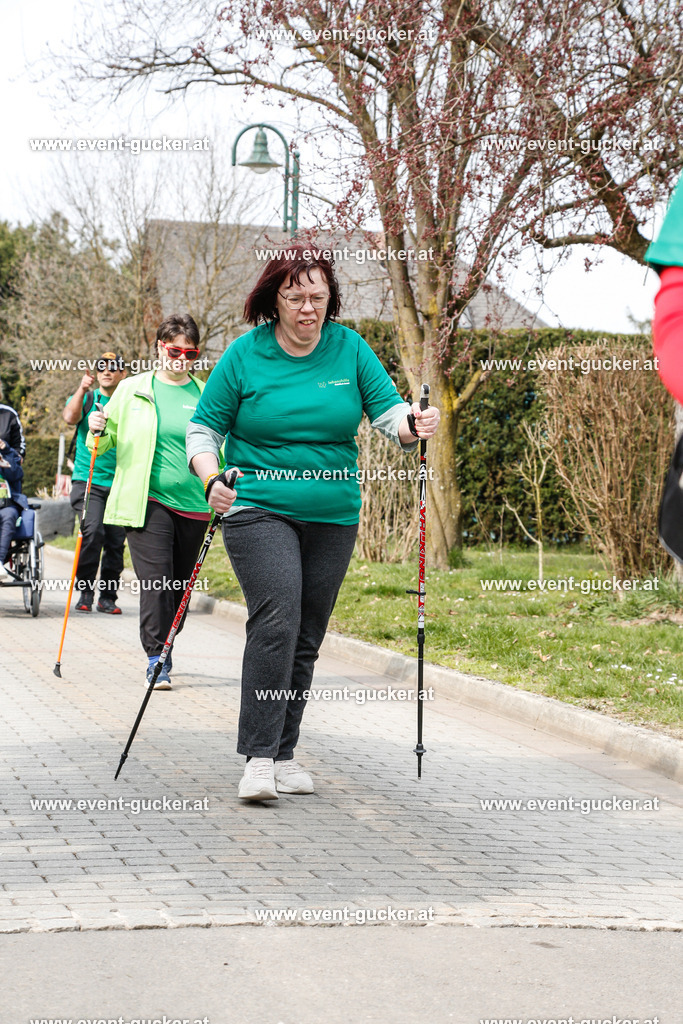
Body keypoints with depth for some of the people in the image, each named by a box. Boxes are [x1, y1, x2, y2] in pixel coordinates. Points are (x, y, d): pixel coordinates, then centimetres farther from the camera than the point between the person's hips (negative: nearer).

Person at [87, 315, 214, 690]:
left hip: (194, 505, 2)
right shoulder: (132, 390, 6)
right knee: (157, 581, -14)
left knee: (180, 585, 9)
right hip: (148, 502, -2)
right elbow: (106, 443, 11)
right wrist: (97, 432, -11)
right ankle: (157, 659, -8)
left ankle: (164, 648, 27)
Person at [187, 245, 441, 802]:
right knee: (276, 620, -20)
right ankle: (259, 757, -16)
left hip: (333, 518, 4)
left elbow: (388, 411, -1)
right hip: (259, 511, -3)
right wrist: (212, 478, -15)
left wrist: (413, 426, -24)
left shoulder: (350, 349, 4)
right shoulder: (244, 354, -2)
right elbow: (203, 429, 3)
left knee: (307, 637, 8)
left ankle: (284, 754, 20)